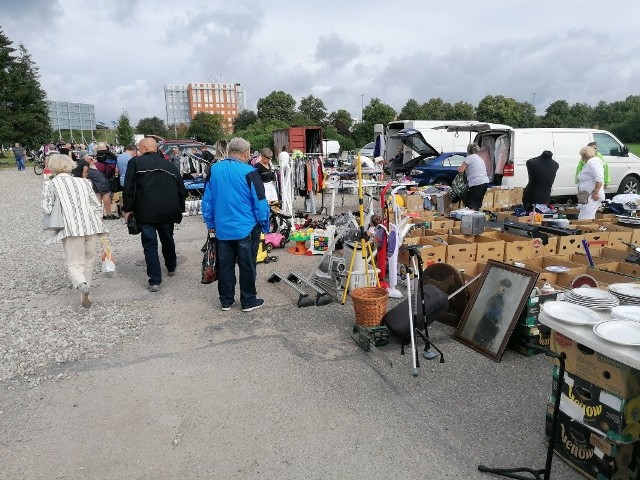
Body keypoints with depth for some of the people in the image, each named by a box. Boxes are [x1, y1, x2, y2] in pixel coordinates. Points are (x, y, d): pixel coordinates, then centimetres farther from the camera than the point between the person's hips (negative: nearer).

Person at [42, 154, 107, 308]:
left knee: (74, 263, 2)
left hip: (71, 228, -3)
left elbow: (47, 208, -7)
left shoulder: (50, 184, 2)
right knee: (88, 261, 17)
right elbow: (97, 205, 10)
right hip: (90, 226, 3)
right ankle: (84, 295, 21)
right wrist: (100, 225, 18)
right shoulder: (84, 181, 12)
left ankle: (81, 284, -28)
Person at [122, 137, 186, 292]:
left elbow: (128, 188, -8)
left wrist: (128, 209, 0)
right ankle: (171, 268, 41)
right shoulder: (170, 165, 13)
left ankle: (155, 281, -1)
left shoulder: (135, 163, 0)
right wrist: (179, 211, 19)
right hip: (168, 212, 4)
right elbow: (181, 191, 13)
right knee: (168, 240, 23)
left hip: (145, 212, -4)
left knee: (150, 244, 2)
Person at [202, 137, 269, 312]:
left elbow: (207, 200, 7)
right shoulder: (249, 172, -15)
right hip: (246, 229, -4)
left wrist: (210, 224, 17)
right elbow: (260, 203, -13)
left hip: (222, 229, 4)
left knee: (225, 265, 14)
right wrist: (265, 226, 0)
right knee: (247, 266, 9)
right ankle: (248, 301, 20)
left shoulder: (214, 170, 0)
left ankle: (226, 301, 25)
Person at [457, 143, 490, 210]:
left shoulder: (470, 157, -2)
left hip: (476, 184, -8)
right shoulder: (480, 158, 23)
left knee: (470, 204, -5)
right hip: (485, 182, 8)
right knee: (478, 203, 16)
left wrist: (458, 168, 14)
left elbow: (461, 170, -7)